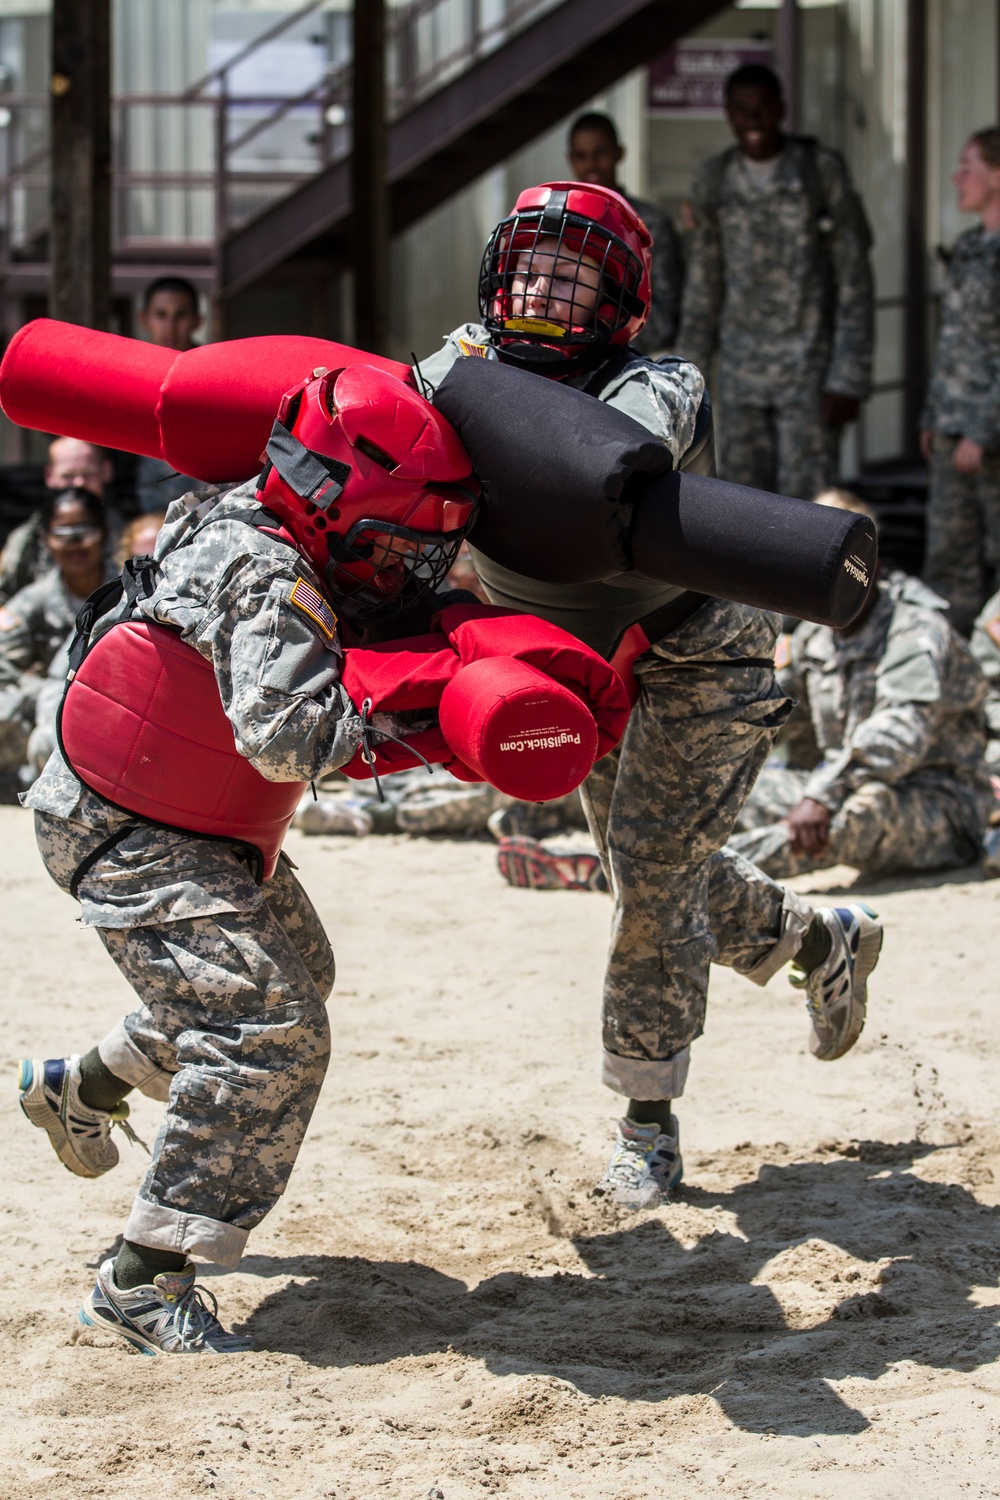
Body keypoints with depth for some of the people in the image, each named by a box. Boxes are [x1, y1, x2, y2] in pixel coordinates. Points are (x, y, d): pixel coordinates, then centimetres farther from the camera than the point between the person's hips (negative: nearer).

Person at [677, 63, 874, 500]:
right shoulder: (713, 182, 7)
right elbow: (702, 287, 13)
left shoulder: (823, 173, -5)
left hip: (810, 373, -4)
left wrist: (849, 379, -11)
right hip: (740, 375, 4)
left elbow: (855, 283, -6)